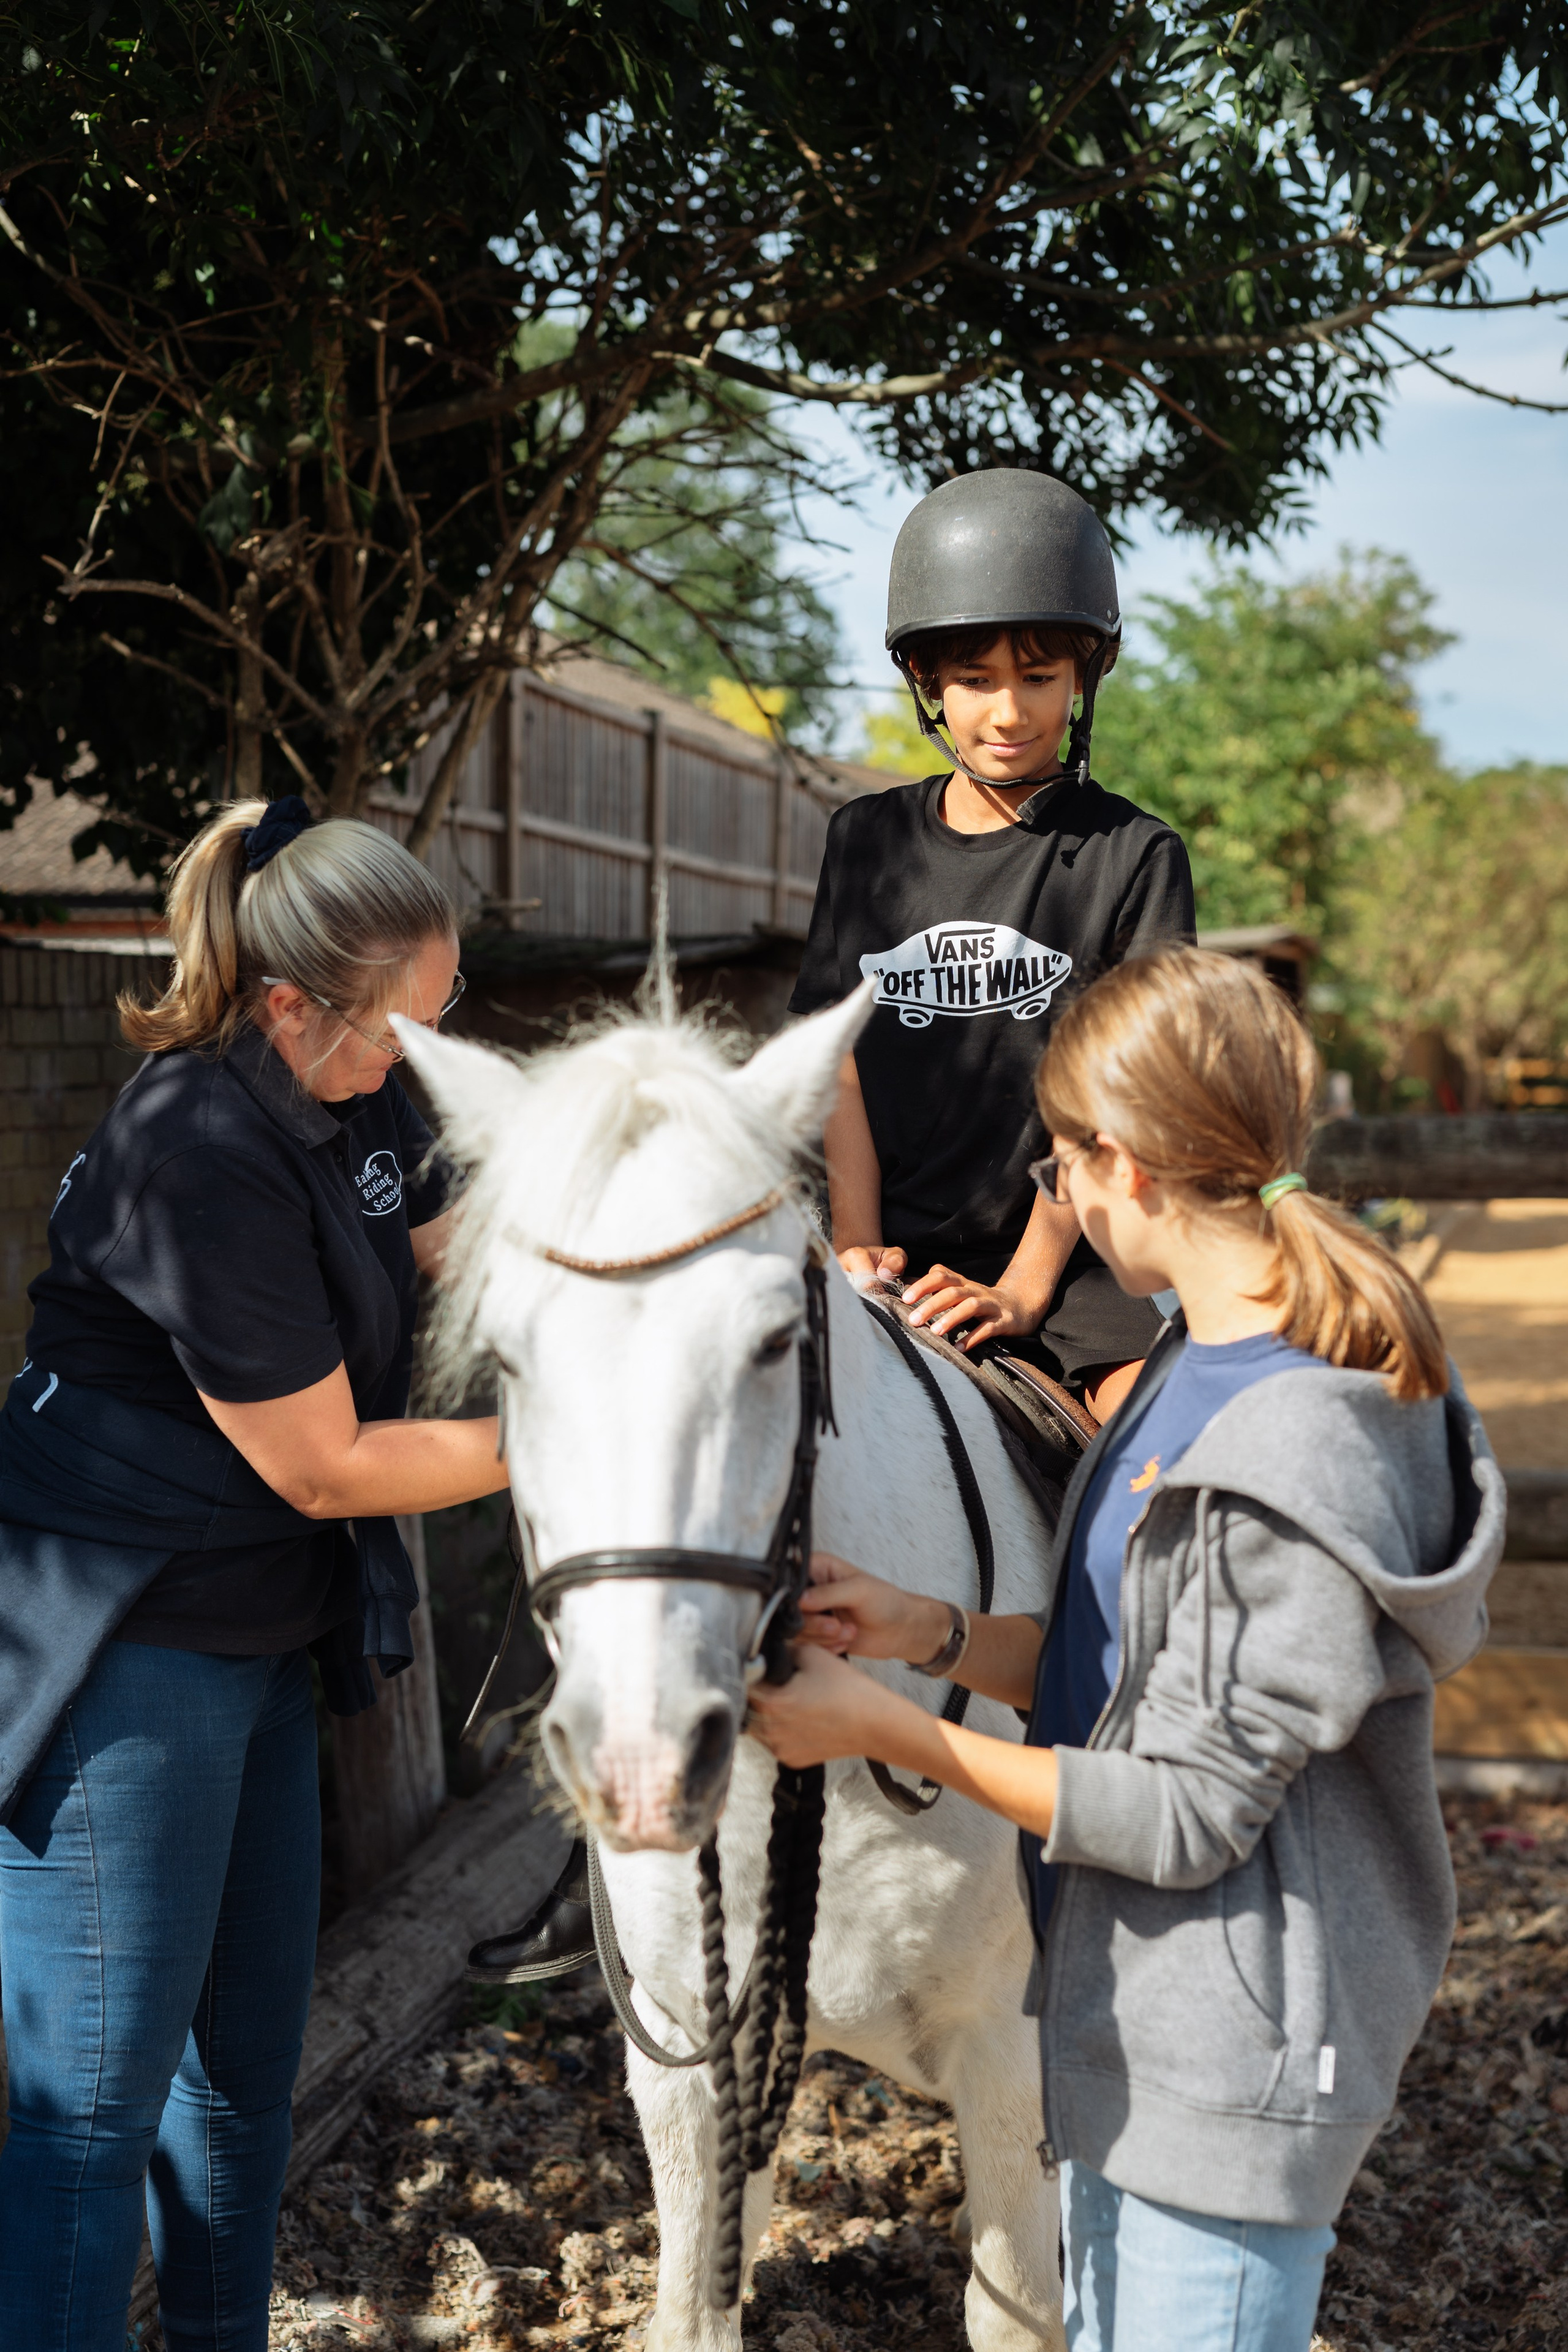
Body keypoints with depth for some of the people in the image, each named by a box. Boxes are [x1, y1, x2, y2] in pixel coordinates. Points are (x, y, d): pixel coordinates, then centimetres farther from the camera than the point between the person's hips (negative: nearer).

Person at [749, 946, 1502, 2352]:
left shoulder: (1303, 1456, -29)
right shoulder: (1202, 1365, 2)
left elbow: (1187, 1816, -25)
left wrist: (891, 1731, -21)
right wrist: (929, 1635, -4)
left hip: (1232, 2064, -9)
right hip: (1137, 2021, 9)